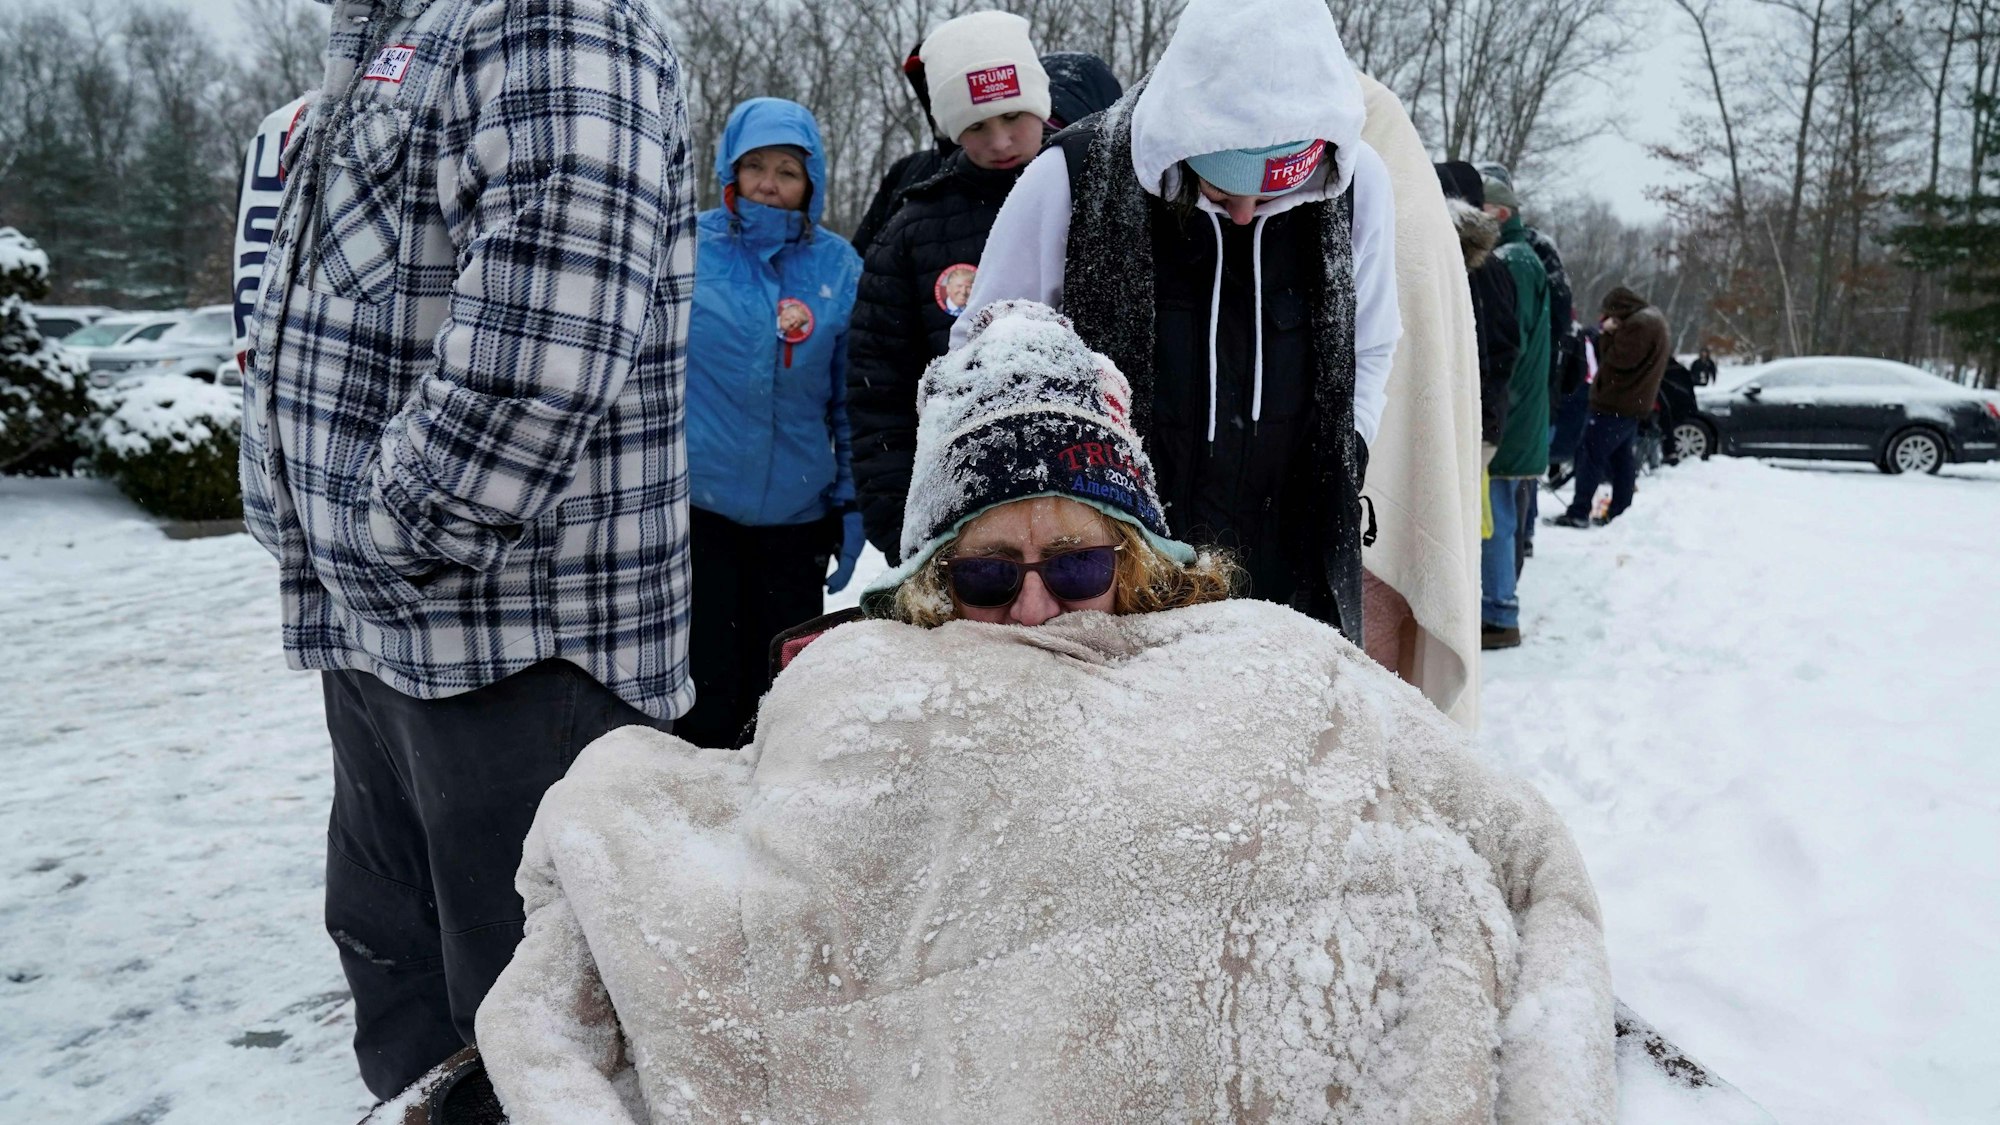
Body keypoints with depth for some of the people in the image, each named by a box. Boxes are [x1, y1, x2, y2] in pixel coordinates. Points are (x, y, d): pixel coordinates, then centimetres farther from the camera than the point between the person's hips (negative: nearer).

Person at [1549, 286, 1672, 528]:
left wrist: (1607, 333, -9)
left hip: (1616, 403, -11)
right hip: (1634, 404, 11)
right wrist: (1610, 332, 1)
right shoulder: (1652, 318, 16)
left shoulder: (1638, 324, -19)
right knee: (1622, 458, 13)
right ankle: (1620, 512, 15)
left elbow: (1618, 358, -21)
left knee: (1591, 455, -8)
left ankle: (1578, 513, -9)